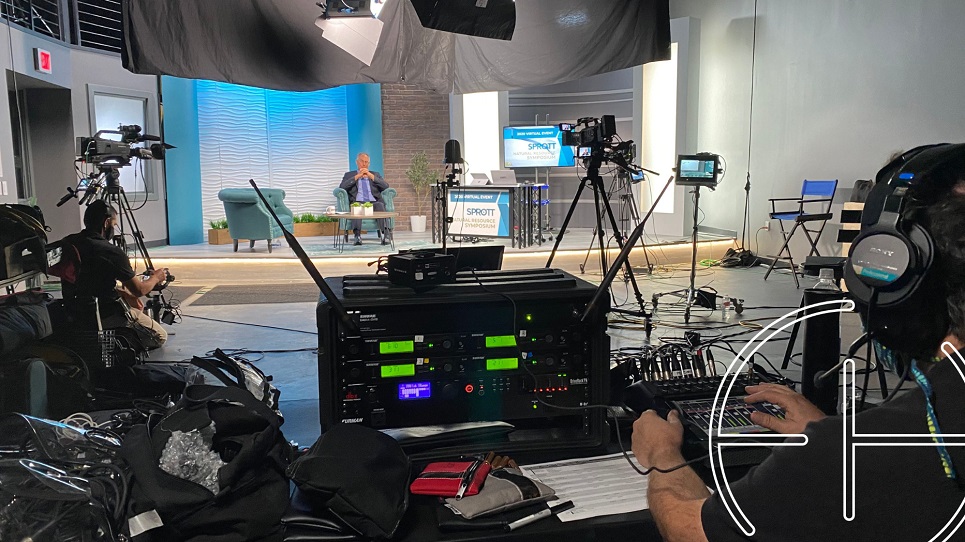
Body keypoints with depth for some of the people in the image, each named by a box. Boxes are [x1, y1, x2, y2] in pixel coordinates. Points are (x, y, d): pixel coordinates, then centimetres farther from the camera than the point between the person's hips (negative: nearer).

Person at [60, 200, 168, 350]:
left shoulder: (68, 242, 1)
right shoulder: (112, 252, -20)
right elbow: (139, 291, -9)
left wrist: (124, 293, 16)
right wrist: (156, 278, 12)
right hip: (105, 316, -8)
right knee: (160, 337, 5)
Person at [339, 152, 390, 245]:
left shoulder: (375, 174, 25)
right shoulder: (349, 175, 22)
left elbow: (386, 186, 7)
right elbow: (342, 187, 1)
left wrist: (371, 176, 0)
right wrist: (357, 176, -2)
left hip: (374, 203, 1)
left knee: (380, 205, -35)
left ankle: (384, 235, -45)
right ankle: (357, 236, -48)